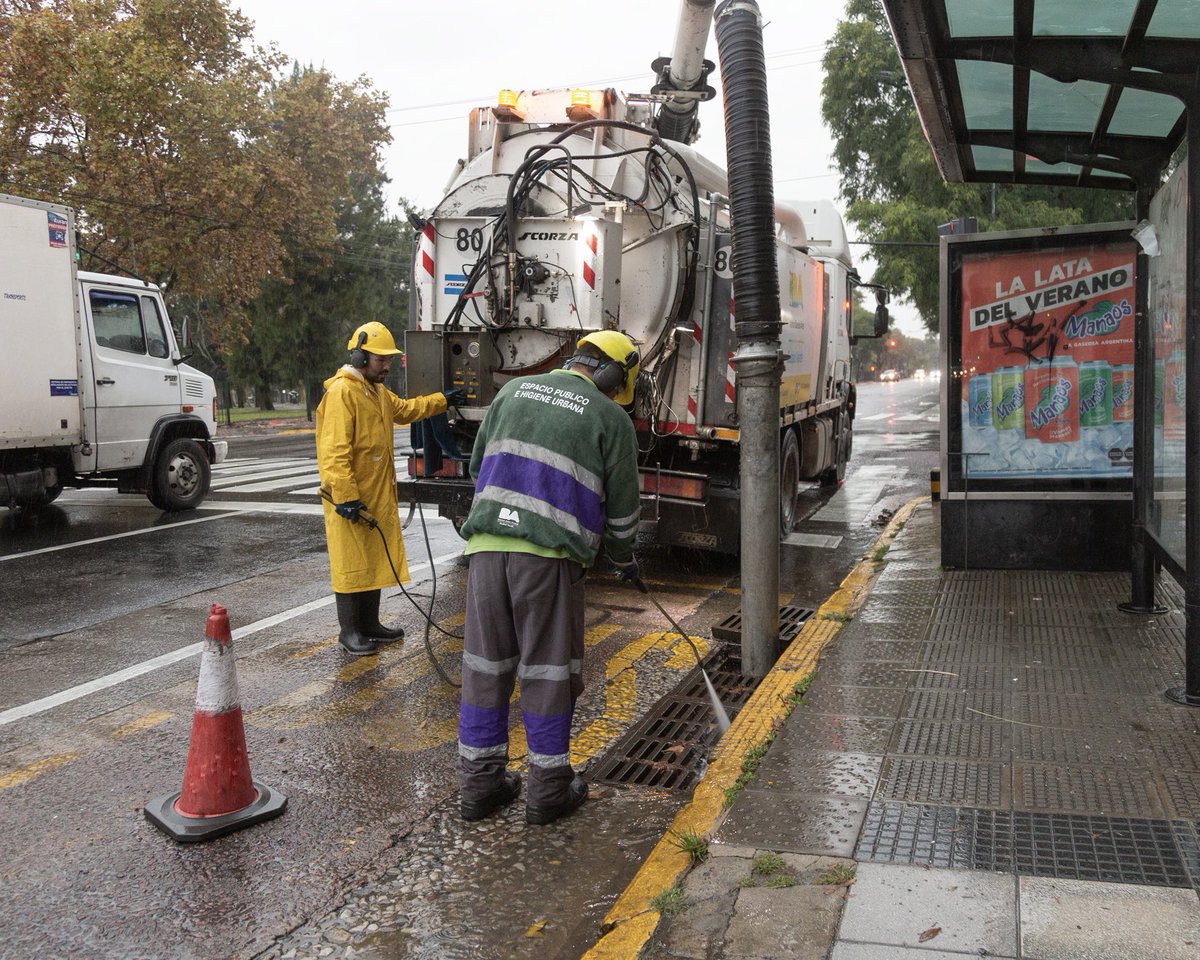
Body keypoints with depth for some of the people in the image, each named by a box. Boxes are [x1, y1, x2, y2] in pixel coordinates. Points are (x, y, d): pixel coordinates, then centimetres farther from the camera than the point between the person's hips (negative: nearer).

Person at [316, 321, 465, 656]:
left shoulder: (377, 391, 15)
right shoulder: (341, 392, -17)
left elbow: (404, 409, 36)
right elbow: (335, 451, -23)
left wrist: (441, 400, 33)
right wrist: (346, 496, -26)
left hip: (377, 496, 10)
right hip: (351, 500, -10)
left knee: (376, 562, 15)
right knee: (351, 564, -1)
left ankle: (370, 625, 26)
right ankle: (349, 632, 10)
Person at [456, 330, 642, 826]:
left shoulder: (513, 390, 17)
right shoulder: (610, 418, 5)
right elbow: (621, 505, 9)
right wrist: (625, 559, 26)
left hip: (486, 545, 4)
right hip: (549, 555, -4)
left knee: (486, 664, 12)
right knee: (548, 670, 7)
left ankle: (479, 783, 21)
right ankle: (548, 788, 17)